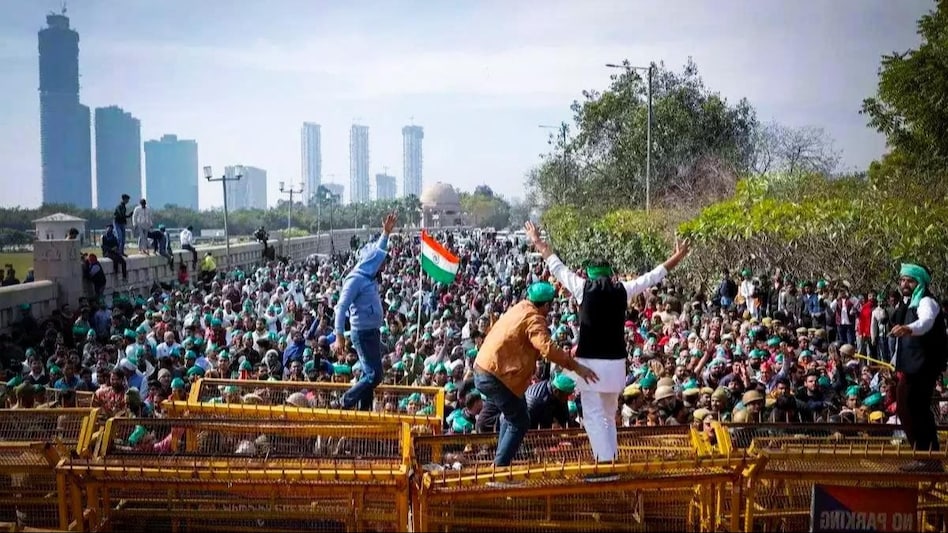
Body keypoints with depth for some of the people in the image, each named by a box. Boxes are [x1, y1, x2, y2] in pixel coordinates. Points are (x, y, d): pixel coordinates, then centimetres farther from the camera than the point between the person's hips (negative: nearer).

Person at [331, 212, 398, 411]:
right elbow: (341, 308, -19)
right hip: (363, 333, -10)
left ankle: (364, 411, 17)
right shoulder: (355, 280, -14)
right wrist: (339, 336, -24)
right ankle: (345, 404, -2)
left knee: (369, 374, 12)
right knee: (374, 375, -11)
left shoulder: (371, 277, 11)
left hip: (373, 331, 10)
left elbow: (378, 251, 29)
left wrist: (386, 232, 27)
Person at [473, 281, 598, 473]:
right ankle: (499, 467, -2)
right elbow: (547, 348, -28)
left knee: (511, 416, 25)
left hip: (482, 371, 10)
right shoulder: (534, 318, -14)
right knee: (520, 423, 1)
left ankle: (500, 462, 30)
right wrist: (576, 366, -29)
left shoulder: (518, 309, 14)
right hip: (497, 377, -10)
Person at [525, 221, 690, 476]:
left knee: (593, 416, -3)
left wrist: (538, 243, 22)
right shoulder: (622, 290, 4)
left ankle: (605, 464, -13)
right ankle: (612, 462, 18)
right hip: (615, 363, 4)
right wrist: (676, 258, 28)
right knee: (608, 416, 17)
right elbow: (653, 276, 15)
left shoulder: (584, 288, -3)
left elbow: (557, 268, 9)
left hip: (591, 362, -4)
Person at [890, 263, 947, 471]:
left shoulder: (926, 302, -12)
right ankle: (922, 454, 22)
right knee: (904, 408, 12)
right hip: (910, 367, 10)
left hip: (923, 367, -10)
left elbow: (926, 321, -36)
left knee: (919, 409, -11)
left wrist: (909, 328, -56)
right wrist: (898, 364, 26)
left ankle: (930, 457, -5)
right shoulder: (906, 304, 16)